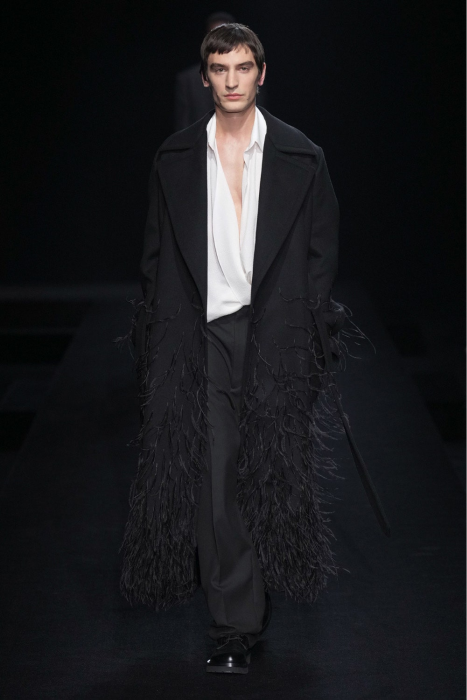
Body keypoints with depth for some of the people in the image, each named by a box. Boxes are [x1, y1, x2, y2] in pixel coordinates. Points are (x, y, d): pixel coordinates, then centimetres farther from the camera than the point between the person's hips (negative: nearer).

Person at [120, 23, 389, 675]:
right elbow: (158, 256, 9)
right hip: (203, 334, 0)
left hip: (276, 336, 0)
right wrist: (161, 338, 3)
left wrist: (312, 338, 0)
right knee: (215, 474, -4)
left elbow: (320, 254, 5)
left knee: (271, 469, 5)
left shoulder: (301, 158, 3)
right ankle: (236, 625, 4)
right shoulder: (176, 158, 6)